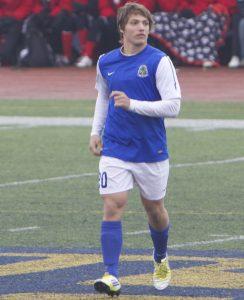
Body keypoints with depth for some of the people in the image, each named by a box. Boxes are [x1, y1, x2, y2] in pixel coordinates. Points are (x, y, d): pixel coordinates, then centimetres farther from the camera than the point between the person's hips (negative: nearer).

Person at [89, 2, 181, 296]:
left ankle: (161, 259, 42)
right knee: (112, 207, -12)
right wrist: (95, 131, 14)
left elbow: (173, 106, -15)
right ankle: (111, 276, -16)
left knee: (154, 207, 13)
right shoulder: (106, 63, 4)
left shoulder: (159, 61, -10)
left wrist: (132, 104, -24)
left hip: (152, 150, -2)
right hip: (114, 149, 2)